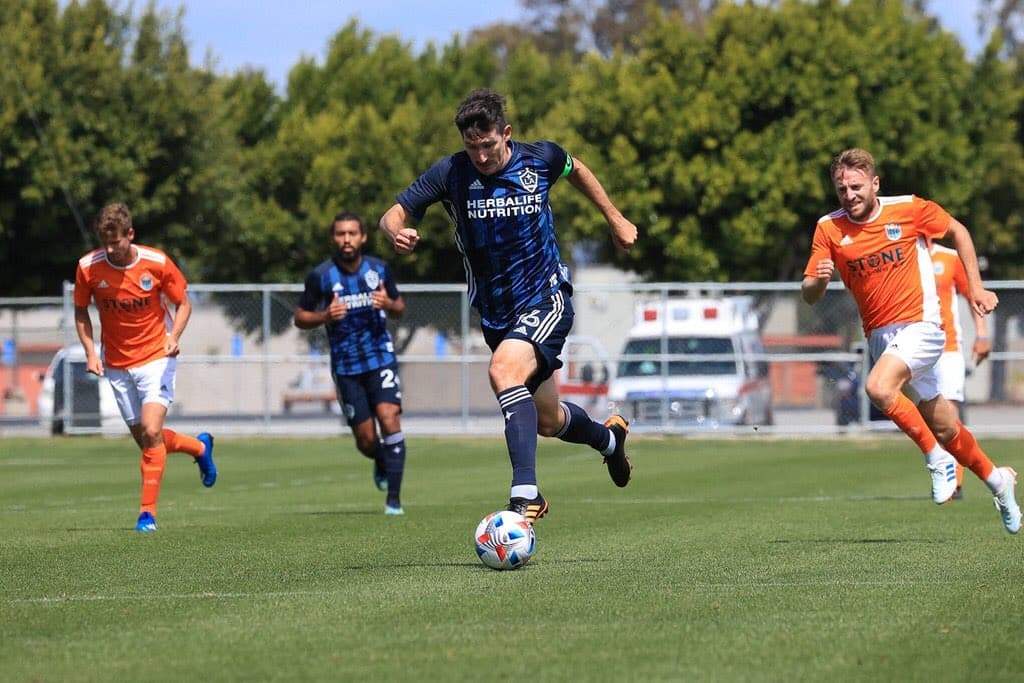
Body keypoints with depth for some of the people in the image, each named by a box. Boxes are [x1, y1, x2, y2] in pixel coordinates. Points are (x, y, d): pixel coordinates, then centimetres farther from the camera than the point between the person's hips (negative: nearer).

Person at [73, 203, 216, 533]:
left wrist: (173, 337, -19)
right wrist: (90, 351, -8)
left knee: (151, 433, -17)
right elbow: (81, 311, 5)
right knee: (144, 438, 9)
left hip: (155, 357, -3)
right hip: (116, 363, 3)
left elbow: (183, 303, -1)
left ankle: (147, 512, -8)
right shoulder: (88, 267, -10)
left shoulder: (157, 263, -15)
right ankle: (199, 446, 38)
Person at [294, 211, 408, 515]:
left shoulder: (379, 269, 2)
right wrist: (325, 316, -18)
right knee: (365, 440, 0)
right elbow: (300, 318, 3)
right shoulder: (320, 276, -4)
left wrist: (389, 304, -11)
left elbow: (399, 308, 13)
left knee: (389, 419, -19)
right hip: (345, 364, 0)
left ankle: (394, 498, -13)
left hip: (381, 357, 0)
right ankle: (381, 462, 38)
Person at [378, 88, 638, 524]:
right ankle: (608, 437, 49)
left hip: (546, 299, -3)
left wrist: (614, 218, 19)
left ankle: (526, 492, -37)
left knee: (504, 370, -32)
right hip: (495, 312, 3)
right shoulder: (450, 173, -11)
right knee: (547, 421, 14)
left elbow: (575, 170, 16)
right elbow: (393, 215, -12)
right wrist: (396, 232, -35)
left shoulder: (540, 158, -8)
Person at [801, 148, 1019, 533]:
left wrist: (976, 287, 4)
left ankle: (937, 458, -12)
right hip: (878, 336, 4)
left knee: (879, 388, -30)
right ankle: (997, 480, 34)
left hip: (919, 325, -4)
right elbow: (809, 296, -4)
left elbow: (957, 232, 8)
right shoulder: (829, 229, -3)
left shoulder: (909, 210, -9)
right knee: (943, 429, 10)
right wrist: (819, 281, -27)